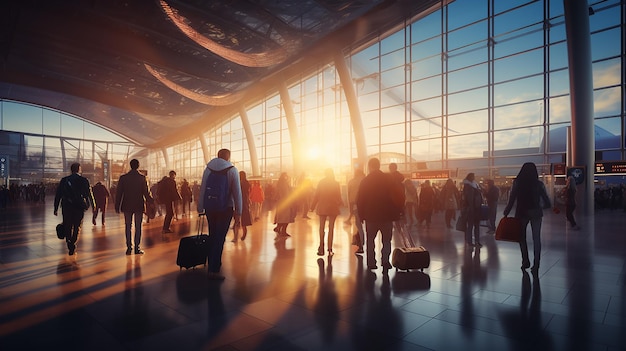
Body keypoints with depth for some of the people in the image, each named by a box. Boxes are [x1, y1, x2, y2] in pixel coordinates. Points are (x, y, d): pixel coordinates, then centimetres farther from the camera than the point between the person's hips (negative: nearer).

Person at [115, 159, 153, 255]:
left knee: (128, 226, 10)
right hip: (139, 206, -1)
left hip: (127, 206, 2)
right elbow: (146, 193, -6)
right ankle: (137, 248, 4)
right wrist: (152, 200, 13)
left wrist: (117, 206, 8)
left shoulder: (123, 177, -1)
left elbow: (119, 193, 1)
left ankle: (129, 247, 11)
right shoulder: (142, 178, -7)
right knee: (138, 227, 4)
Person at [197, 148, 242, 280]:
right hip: (226, 208, -4)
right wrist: (238, 212, -4)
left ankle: (212, 264, 28)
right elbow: (237, 192, -7)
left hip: (210, 208, 4)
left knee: (212, 236, 17)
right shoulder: (232, 170, -4)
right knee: (220, 238, 0)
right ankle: (214, 271, 0)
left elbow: (202, 189, 4)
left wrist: (200, 208, 10)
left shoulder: (208, 168, 5)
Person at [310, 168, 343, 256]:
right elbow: (338, 197, -4)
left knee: (322, 227, 11)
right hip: (333, 208, -1)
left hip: (322, 207, 1)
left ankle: (321, 248, 6)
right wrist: (341, 203, 15)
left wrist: (312, 206, 5)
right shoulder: (336, 183, -6)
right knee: (331, 228, 5)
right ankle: (329, 249, 6)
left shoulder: (321, 182, -3)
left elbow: (316, 195, -2)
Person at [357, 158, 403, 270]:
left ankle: (371, 262, 8)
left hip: (371, 215, 0)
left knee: (370, 240, 11)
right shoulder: (389, 179, -1)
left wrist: (362, 215, 5)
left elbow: (360, 200, -3)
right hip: (387, 215, 0)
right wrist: (396, 213, 6)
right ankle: (385, 261, 0)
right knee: (386, 240, 10)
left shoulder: (365, 181, -2)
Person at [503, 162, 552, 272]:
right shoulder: (538, 184, -1)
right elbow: (547, 203, -1)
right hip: (535, 213, 1)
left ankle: (525, 261, 14)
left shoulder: (517, 183, -4)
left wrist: (506, 212, -1)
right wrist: (540, 207, 18)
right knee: (536, 238, 8)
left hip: (521, 213, -1)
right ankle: (535, 264, 8)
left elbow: (511, 200, -8)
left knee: (522, 237, 15)